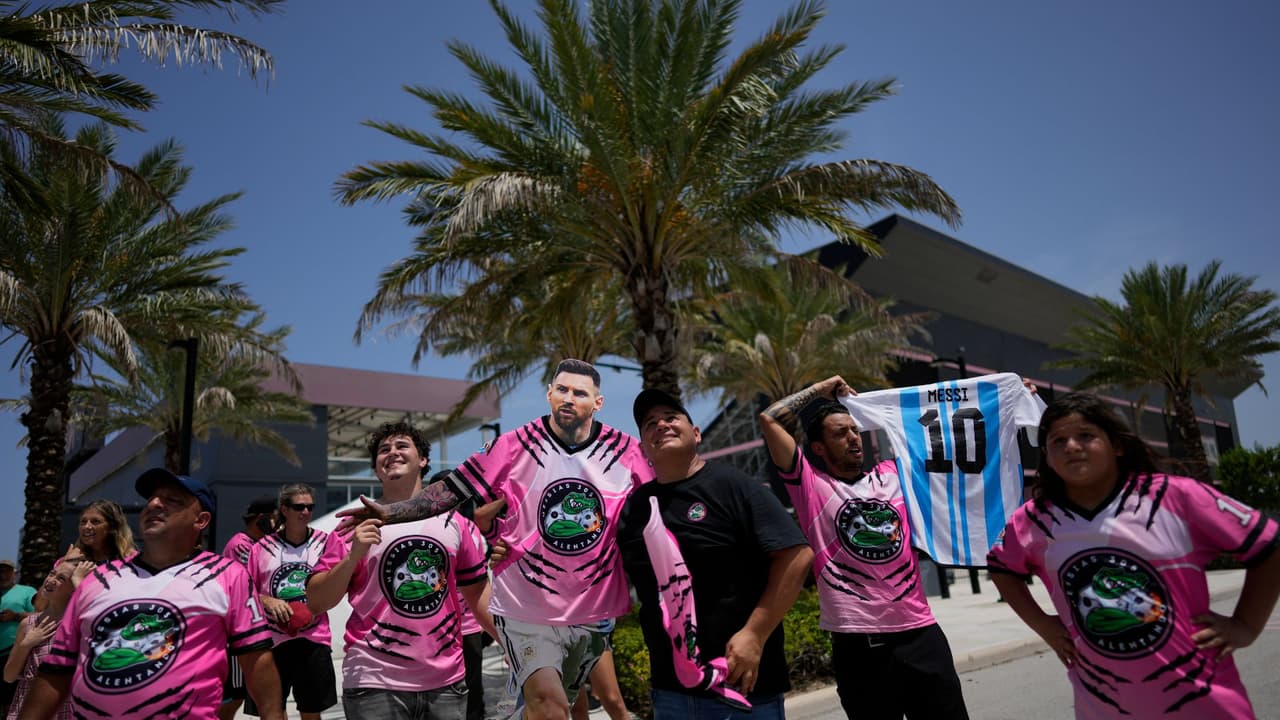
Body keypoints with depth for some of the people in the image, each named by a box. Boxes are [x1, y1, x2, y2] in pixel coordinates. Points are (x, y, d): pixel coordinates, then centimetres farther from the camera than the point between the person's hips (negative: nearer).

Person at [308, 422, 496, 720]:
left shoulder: (456, 520, 8)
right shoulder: (359, 524, 2)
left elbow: (477, 592, 11)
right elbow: (316, 603, 0)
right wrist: (353, 556, -14)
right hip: (375, 683, -2)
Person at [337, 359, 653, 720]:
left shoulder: (627, 452, -5)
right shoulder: (515, 445, -9)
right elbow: (454, 488, -7)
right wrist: (391, 512, -15)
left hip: (594, 612, 3)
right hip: (527, 608, -2)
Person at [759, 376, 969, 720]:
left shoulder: (892, 474, 13)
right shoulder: (811, 484, 1)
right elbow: (770, 420, -7)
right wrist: (819, 389, 5)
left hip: (920, 632, 4)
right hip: (859, 644, -4)